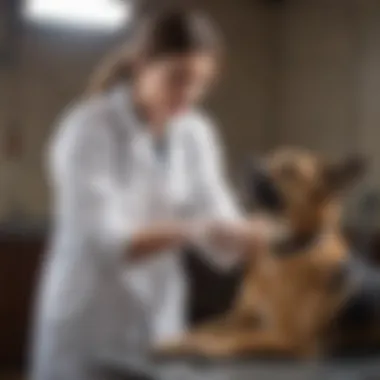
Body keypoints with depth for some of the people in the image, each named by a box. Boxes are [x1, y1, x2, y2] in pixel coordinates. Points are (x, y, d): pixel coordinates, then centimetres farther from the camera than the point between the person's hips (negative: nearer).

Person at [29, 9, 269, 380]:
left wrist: (253, 231, -24)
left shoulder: (197, 133, 4)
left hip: (161, 328, 5)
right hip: (88, 333, -5)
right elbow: (104, 241, -22)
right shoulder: (89, 130, -14)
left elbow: (217, 218, -2)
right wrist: (190, 231, -36)